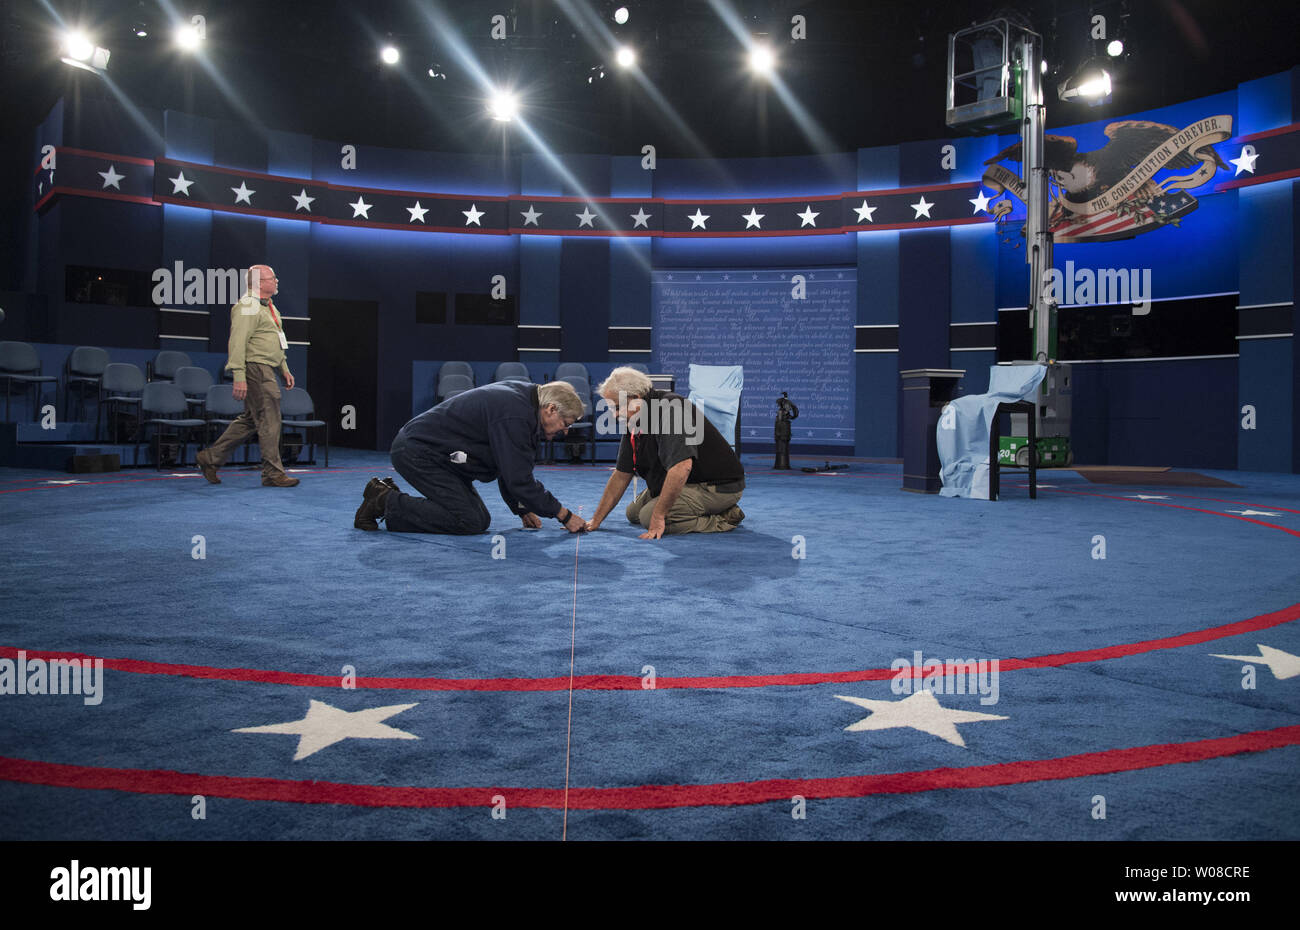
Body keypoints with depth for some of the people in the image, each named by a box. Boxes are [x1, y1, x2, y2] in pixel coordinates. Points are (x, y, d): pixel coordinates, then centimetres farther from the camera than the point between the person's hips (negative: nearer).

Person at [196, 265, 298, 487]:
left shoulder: (268, 307, 21)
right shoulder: (247, 307, -12)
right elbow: (238, 343, -19)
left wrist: (285, 369, 25)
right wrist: (239, 377, -25)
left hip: (266, 370, 10)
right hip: (255, 368, -10)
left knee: (249, 420, 14)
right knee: (269, 420, -8)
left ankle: (210, 458, 22)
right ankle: (273, 473, -3)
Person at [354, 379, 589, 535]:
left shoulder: (522, 397, 7)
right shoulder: (513, 416, -25)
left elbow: (511, 470, 16)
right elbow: (519, 479, -24)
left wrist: (522, 510, 10)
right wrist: (564, 515, -17)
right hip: (417, 451, -11)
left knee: (481, 520, 5)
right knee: (468, 522, -17)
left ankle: (387, 495, 12)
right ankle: (385, 502, -7)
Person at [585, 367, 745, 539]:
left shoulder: (669, 410, -26)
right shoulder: (633, 422, 4)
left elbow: (681, 467, -37)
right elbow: (621, 475, 10)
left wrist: (658, 515, -31)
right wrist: (596, 520, 8)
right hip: (691, 483, 11)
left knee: (649, 516, -24)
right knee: (633, 513, 16)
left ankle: (724, 518, -11)